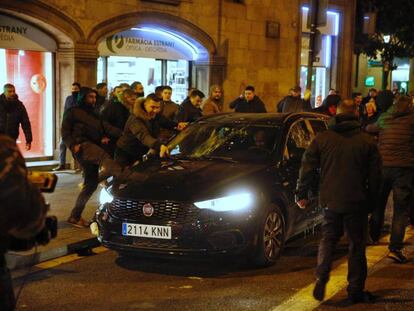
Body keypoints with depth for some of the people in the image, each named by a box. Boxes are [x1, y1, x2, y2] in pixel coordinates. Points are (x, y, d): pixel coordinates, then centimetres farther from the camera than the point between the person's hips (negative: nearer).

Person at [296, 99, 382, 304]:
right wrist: (371, 200, 10)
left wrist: (301, 194, 8)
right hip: (356, 202, -1)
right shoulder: (367, 141, -3)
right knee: (356, 244, 9)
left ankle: (321, 279, 3)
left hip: (330, 200, 2)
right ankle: (355, 291, 12)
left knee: (328, 239, 18)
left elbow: (307, 168, 0)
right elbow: (375, 175, 0)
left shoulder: (322, 138, -1)